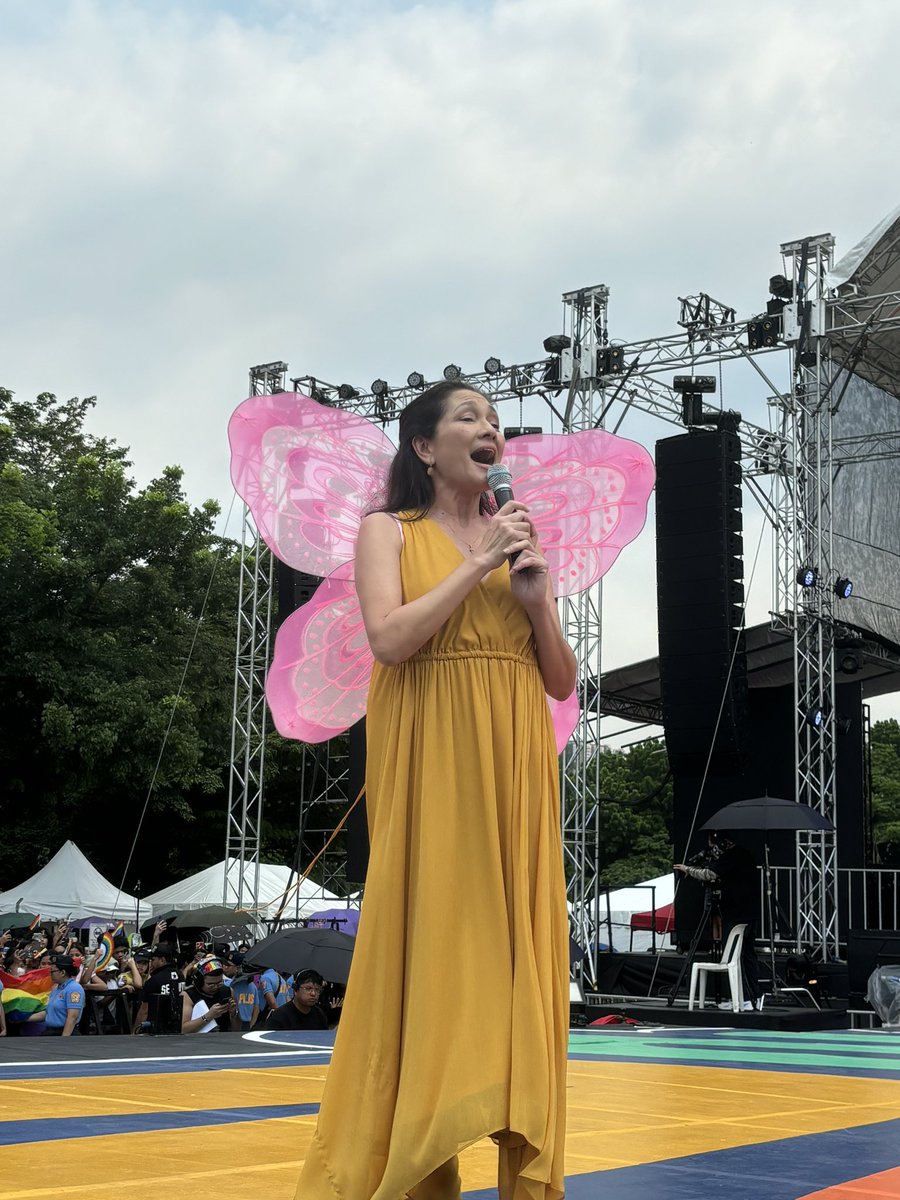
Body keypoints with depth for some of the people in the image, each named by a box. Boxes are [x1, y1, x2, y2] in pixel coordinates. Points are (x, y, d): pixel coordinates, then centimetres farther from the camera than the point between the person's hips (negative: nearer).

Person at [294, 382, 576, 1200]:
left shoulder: (518, 541, 17)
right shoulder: (389, 530, 5)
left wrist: (537, 600, -2)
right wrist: (477, 565, -10)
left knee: (516, 946, 1)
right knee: (428, 940, -4)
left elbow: (563, 682, 14)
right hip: (432, 765, -4)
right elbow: (389, 639, -13)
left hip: (514, 766, 4)